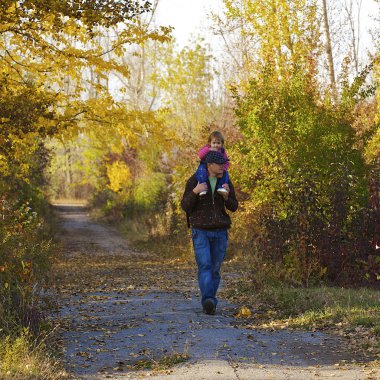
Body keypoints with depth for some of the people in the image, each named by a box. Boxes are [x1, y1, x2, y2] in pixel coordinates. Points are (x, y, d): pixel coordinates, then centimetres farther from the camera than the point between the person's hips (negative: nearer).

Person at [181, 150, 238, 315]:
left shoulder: (226, 181, 1)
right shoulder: (194, 181, -8)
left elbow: (233, 207, 4)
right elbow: (185, 206, -10)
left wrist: (226, 196, -19)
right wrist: (195, 191, -29)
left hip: (220, 232, 3)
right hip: (200, 231, -3)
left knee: (215, 269, 6)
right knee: (204, 266, -18)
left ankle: (209, 303, 19)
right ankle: (209, 301, -32)